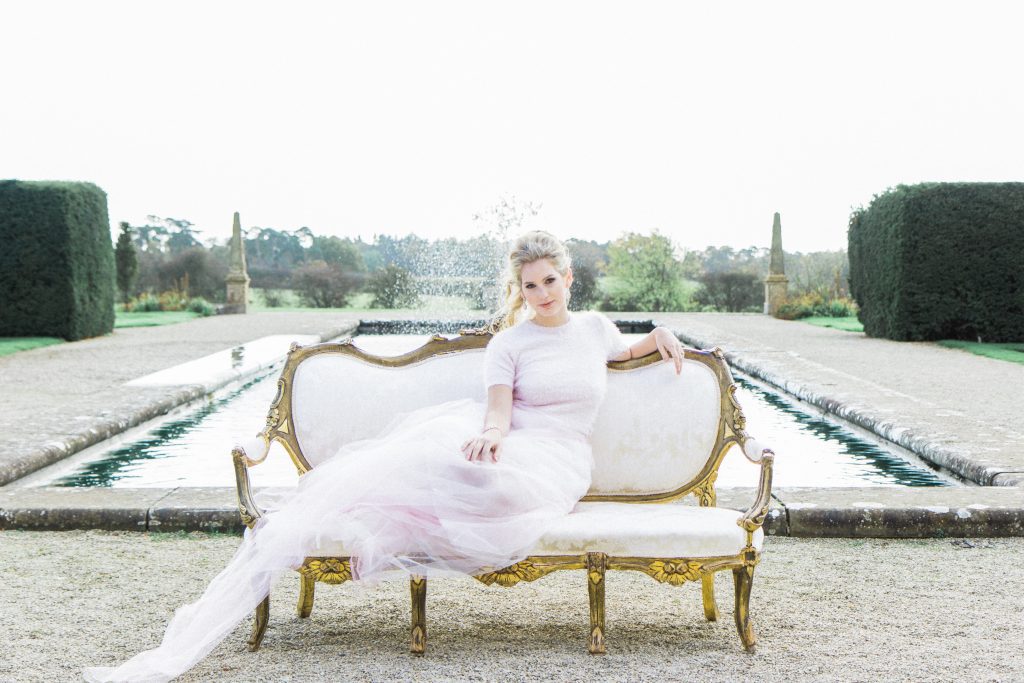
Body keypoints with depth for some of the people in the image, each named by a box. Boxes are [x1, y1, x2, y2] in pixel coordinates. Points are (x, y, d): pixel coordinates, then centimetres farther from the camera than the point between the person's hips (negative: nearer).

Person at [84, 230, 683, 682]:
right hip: (508, 452, 1)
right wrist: (492, 434, -28)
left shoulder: (597, 328, 16)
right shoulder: (509, 342, 11)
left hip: (556, 469, -1)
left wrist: (658, 336, 19)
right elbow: (498, 410, -4)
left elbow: (623, 352, 40)